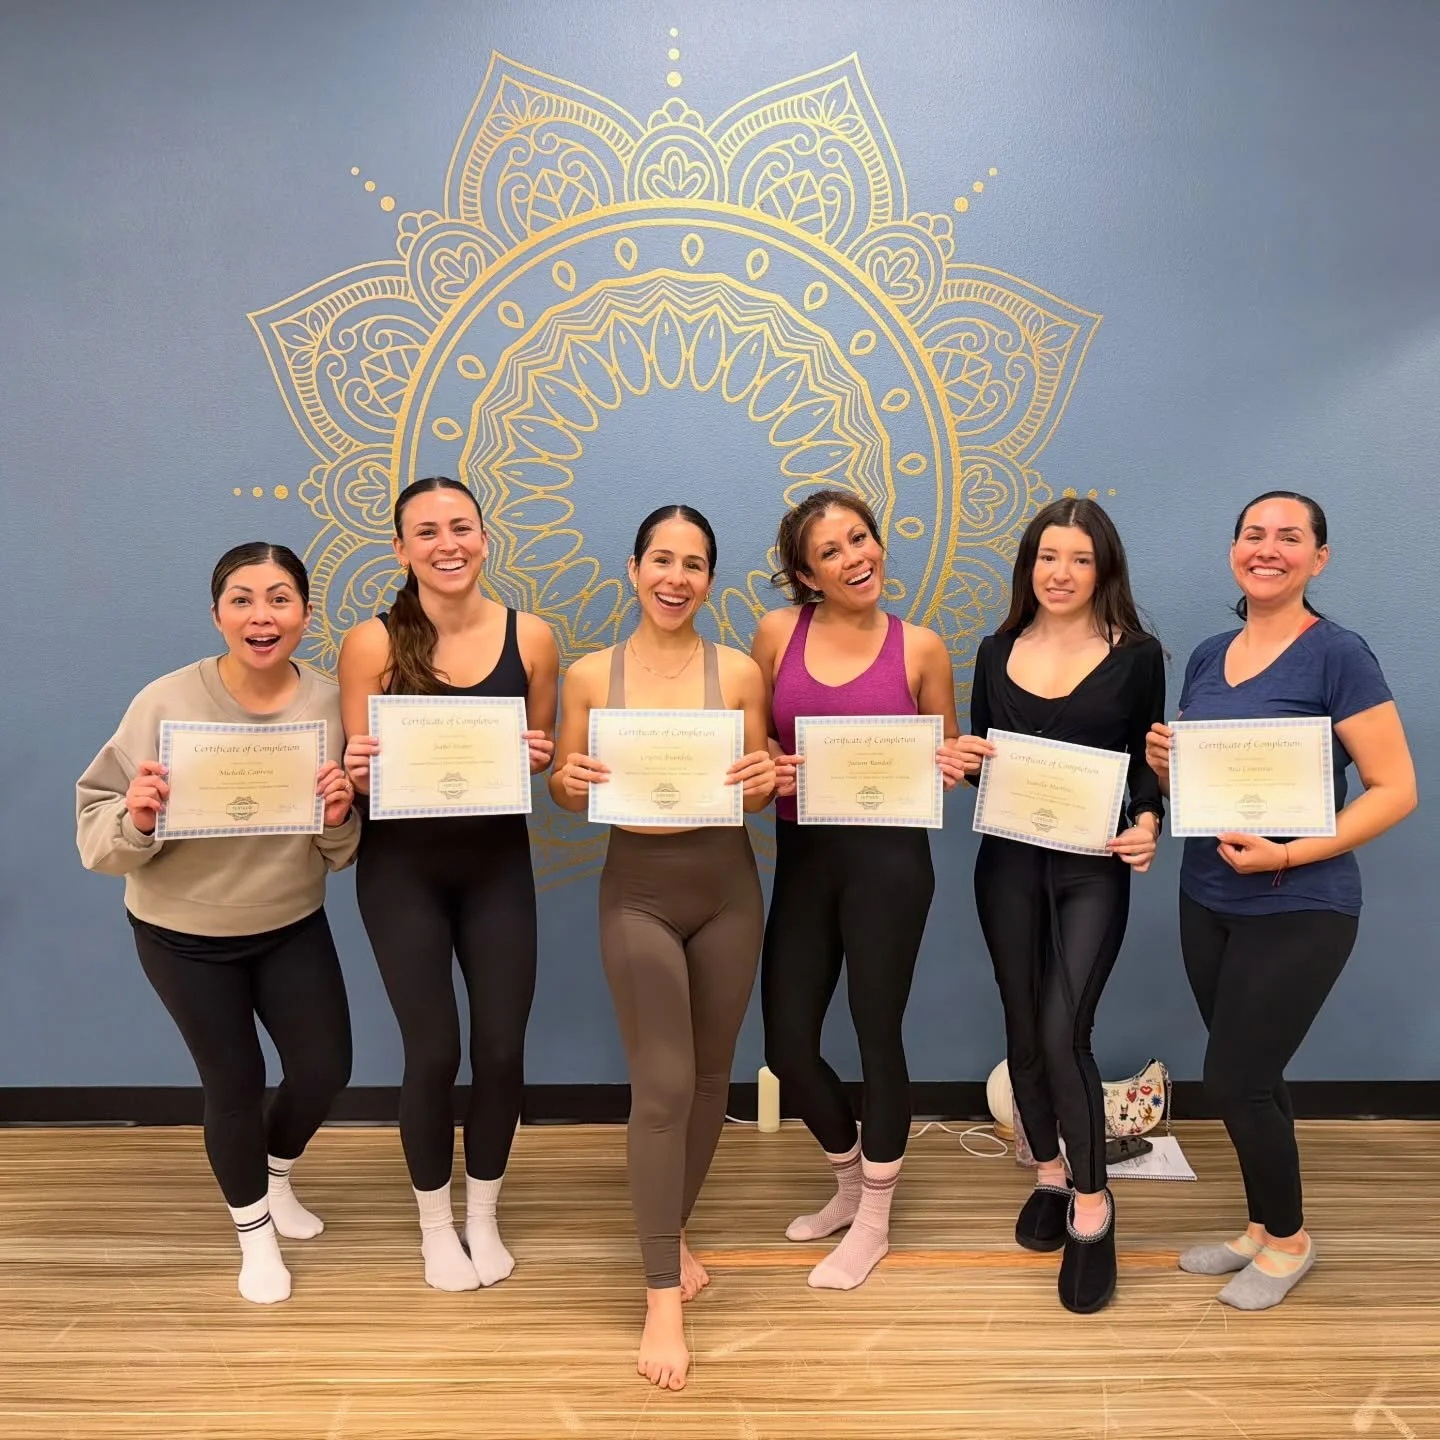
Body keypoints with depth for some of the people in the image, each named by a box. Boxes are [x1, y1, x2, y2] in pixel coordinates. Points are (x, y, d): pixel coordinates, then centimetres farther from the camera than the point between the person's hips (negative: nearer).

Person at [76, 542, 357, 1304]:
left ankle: (276, 1175, 45)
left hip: (293, 925, 3)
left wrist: (339, 815, -27)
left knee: (326, 1069, 9)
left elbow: (341, 853, -6)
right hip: (183, 933, -3)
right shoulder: (166, 702, -21)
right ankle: (254, 1229, 37)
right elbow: (100, 829, -16)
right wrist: (136, 820, -37)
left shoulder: (329, 703, -12)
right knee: (234, 1082, 8)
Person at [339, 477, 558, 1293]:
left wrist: (537, 755, -16)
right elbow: (357, 771, -5)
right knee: (434, 1051, 3)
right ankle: (436, 1224, 31)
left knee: (502, 1047, 6)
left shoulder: (531, 636, -6)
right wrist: (358, 772, -27)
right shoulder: (372, 643, -11)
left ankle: (484, 1216, 33)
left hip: (499, 863, 2)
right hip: (402, 868, -2)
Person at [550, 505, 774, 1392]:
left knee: (709, 1076, 15)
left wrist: (765, 783, -19)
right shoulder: (590, 675, -3)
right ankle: (663, 1297, 9)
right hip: (638, 890, -2)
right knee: (662, 1085, -5)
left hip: (728, 887, 2)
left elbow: (758, 795, 3)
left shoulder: (740, 672, -3)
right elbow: (568, 796, 4)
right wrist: (571, 781, -18)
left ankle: (674, 1230, 39)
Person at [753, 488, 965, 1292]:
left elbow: (948, 754, 7)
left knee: (877, 1030, 7)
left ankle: (874, 1221, 29)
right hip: (802, 857, 3)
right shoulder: (779, 633, 1)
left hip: (887, 857, -3)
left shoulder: (921, 647, -2)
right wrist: (771, 771, -12)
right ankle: (851, 1181, 38)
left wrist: (950, 768, -15)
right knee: (787, 1045, 8)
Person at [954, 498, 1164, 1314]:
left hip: (1094, 868, -3)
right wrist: (966, 760, -10)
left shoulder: (1137, 655, -3)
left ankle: (1093, 1212, 11)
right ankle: (1050, 1176, 34)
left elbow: (1148, 764, 1)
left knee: (1064, 1035, -9)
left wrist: (1148, 826, -17)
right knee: (1024, 1032, 12)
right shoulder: (997, 651, 5)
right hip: (1008, 862, 3)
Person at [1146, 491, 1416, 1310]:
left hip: (1299, 909, -6)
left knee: (1233, 1079, -1)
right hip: (1208, 900, 6)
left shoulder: (1339, 655, -12)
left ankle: (1290, 1238, 24)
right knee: (1250, 1079, 15)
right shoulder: (1208, 657, 7)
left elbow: (1396, 791, -15)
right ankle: (1264, 1227, 35)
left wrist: (1289, 853, -24)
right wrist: (1164, 765, -7)